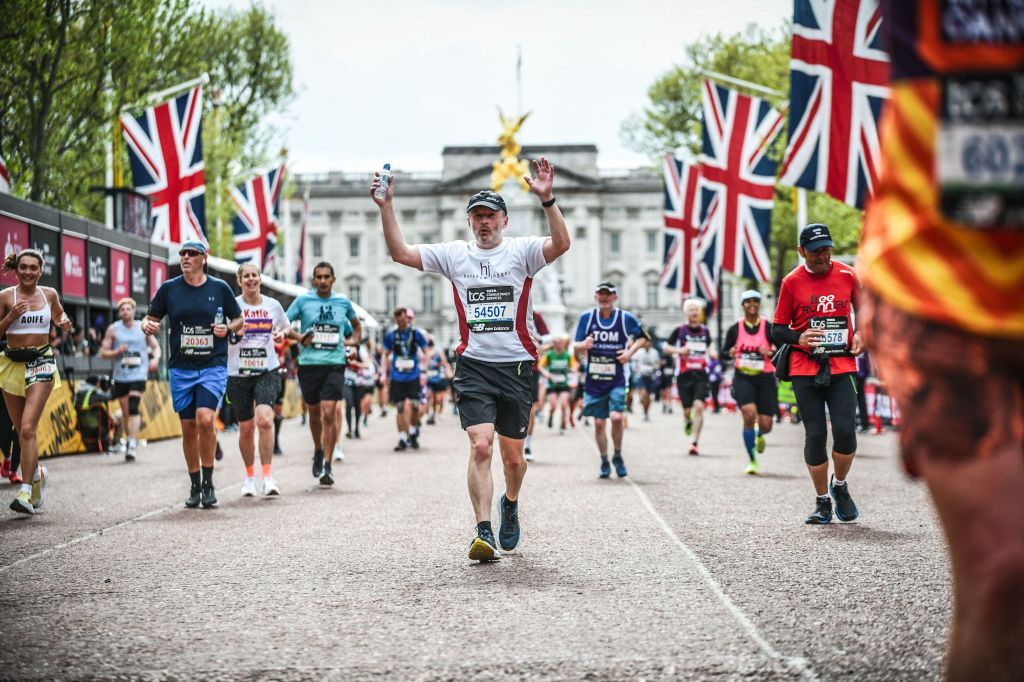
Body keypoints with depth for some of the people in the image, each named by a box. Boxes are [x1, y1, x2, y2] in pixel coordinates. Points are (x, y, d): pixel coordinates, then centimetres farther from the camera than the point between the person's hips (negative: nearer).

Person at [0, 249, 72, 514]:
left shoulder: (49, 294, 4)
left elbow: (59, 314, 24)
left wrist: (64, 322, 2)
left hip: (41, 362, -2)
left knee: (27, 428, -15)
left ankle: (26, 492, -17)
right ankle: (37, 473, 37)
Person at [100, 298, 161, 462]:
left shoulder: (143, 328, 4)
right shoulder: (113, 329, 3)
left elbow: (155, 346, 13)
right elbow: (103, 353, 4)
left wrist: (155, 358, -8)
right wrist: (117, 352, -15)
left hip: (138, 375, -2)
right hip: (120, 376, 2)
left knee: (134, 409, -18)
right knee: (125, 413, 8)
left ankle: (132, 445, -23)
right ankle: (129, 441, 22)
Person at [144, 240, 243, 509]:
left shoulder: (220, 288, 2)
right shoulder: (169, 288, 4)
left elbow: (239, 320, 12)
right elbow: (151, 318, 11)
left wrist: (228, 328, -9)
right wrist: (148, 325, -12)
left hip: (213, 367, -2)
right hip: (180, 369, 2)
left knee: (205, 419, -20)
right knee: (188, 428, 5)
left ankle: (208, 483, -5)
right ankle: (195, 486, 19)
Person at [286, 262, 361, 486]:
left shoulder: (343, 301, 8)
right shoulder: (303, 300, 1)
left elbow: (356, 324, 26)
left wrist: (353, 341, 10)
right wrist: (299, 338, -11)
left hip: (335, 363, 0)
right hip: (309, 363, 1)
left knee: (329, 413, -13)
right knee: (314, 412, 13)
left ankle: (327, 465, -9)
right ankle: (318, 452, 39)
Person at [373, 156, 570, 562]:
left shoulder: (522, 250, 1)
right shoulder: (454, 254, 7)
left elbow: (561, 244, -19)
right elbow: (400, 253, 2)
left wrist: (547, 200, -31)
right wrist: (386, 207, -8)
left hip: (517, 367, 0)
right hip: (473, 367, 0)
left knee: (512, 456, 9)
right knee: (481, 447, -16)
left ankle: (510, 504, 41)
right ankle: (484, 534, -16)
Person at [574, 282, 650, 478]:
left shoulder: (626, 318, -1)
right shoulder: (586, 318, 2)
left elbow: (643, 338, 14)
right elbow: (576, 349, 4)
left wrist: (630, 351, -4)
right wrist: (584, 345, -20)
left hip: (617, 379, -2)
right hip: (594, 380, 2)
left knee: (616, 417, -17)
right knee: (599, 422, 4)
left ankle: (618, 456, 6)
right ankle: (604, 462, 21)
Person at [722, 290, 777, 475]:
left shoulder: (768, 327, -1)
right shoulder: (735, 329, 4)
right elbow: (724, 350, 13)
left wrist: (770, 352, -19)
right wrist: (731, 353, -10)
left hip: (765, 378, 0)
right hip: (743, 377, 0)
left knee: (766, 425, -2)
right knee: (749, 414, -22)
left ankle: (759, 435, 40)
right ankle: (752, 460, -9)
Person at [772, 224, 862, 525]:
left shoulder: (847, 275, 5)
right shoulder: (792, 282, 1)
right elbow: (777, 330, 5)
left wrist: (860, 334, 3)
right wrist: (798, 338, -15)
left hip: (841, 366, 1)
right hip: (804, 369, -1)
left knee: (845, 430, -12)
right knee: (815, 434, -2)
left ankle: (839, 486, 16)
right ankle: (822, 501, 13)